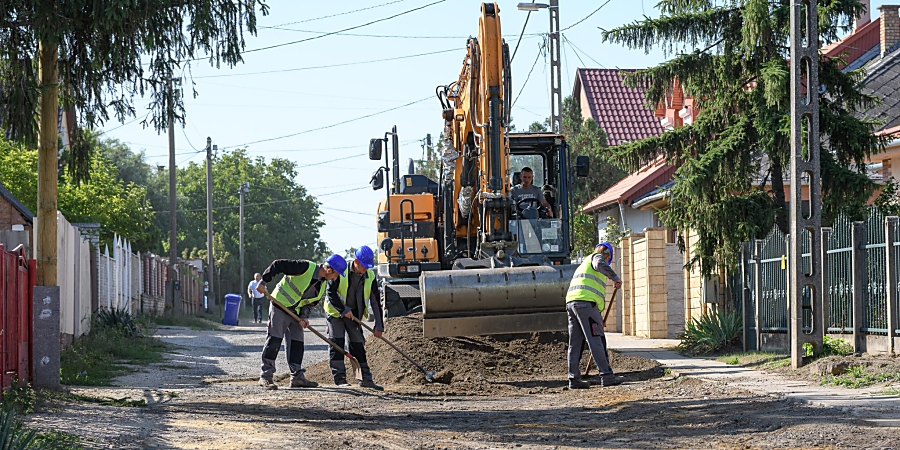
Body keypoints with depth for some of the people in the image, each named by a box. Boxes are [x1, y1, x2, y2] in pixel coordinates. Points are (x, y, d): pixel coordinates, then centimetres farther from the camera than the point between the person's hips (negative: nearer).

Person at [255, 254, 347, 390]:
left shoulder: (323, 284, 3)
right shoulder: (305, 268, -22)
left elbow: (311, 302, 11)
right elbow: (278, 265, -20)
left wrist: (304, 316, -6)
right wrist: (263, 282, -20)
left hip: (295, 312, 8)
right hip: (280, 306, -8)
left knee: (297, 343, 6)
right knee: (273, 341, -7)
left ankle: (297, 377, 11)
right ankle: (266, 377, -4)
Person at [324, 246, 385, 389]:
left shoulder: (370, 276, -10)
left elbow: (375, 301, -6)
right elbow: (331, 293, -16)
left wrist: (379, 326, -9)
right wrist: (344, 310, -22)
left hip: (354, 315, 3)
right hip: (336, 312, -3)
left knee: (358, 345, 3)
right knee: (337, 342, -11)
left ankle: (365, 378, 6)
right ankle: (339, 378, -9)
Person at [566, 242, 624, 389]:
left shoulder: (584, 264, 36)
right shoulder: (597, 257, 10)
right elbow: (599, 265, -18)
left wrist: (598, 317, 39)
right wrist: (615, 278, -19)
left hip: (571, 302, 9)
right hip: (586, 302, -9)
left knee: (575, 343, 9)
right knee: (596, 340, -7)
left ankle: (574, 378, 8)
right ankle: (607, 376, -8)